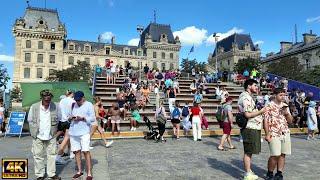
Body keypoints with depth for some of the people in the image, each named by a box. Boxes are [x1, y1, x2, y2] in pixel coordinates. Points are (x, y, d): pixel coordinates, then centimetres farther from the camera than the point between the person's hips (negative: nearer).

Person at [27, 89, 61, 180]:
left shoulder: (55, 106, -6)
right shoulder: (34, 107, -6)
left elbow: (59, 119, 6)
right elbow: (30, 120, 5)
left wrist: (54, 130, 5)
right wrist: (34, 132, 2)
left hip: (51, 136, 1)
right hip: (38, 136, 0)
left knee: (52, 154, 8)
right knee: (38, 155, 7)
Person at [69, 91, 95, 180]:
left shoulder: (89, 105, -1)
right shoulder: (73, 105, 14)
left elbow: (93, 118, -5)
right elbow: (69, 116, 20)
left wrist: (82, 118, -18)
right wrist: (71, 117, -3)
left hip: (84, 132, -5)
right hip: (73, 132, 5)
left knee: (86, 151, -7)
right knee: (76, 151, 9)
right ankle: (79, 171, 23)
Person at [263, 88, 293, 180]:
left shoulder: (285, 106, 12)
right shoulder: (269, 106, -6)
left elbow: (290, 121, 14)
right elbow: (265, 121, -8)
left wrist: (287, 113, -5)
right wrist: (267, 134, -13)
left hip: (285, 133, 6)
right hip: (274, 134, -6)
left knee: (283, 154, 7)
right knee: (275, 155, -8)